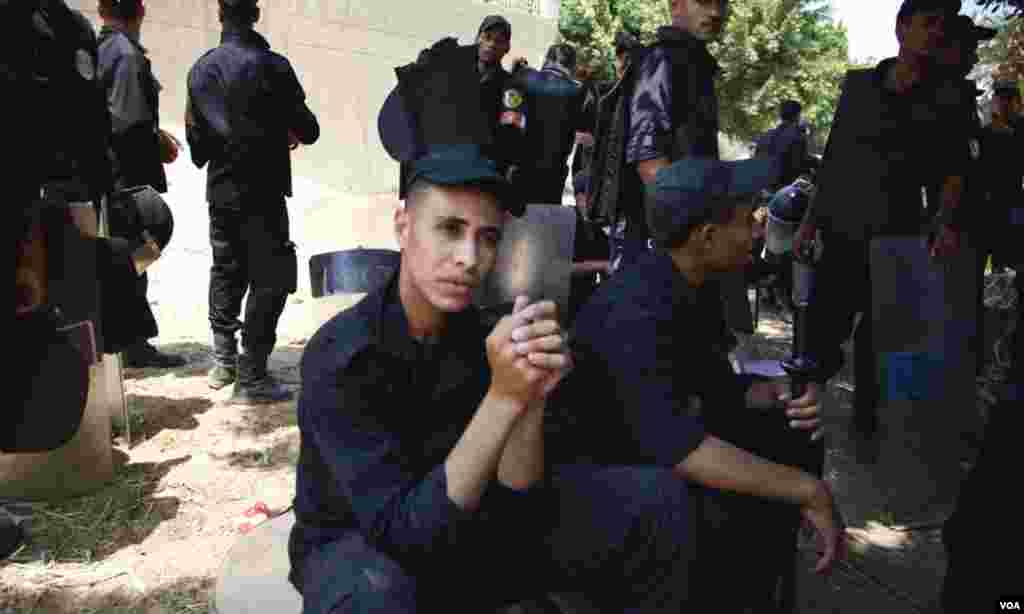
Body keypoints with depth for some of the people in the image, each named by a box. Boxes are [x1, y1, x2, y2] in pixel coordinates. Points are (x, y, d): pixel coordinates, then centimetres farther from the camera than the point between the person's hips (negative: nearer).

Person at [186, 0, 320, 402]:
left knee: (226, 272, 17)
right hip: (263, 191, -6)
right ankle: (251, 377, 0)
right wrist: (289, 133, 14)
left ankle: (223, 362, 24)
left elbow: (195, 134, 11)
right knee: (269, 281, 0)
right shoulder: (271, 65, -10)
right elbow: (307, 130, -8)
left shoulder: (200, 68, 7)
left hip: (220, 191, 6)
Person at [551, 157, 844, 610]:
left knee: (784, 437, 8)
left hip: (649, 439, 10)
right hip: (593, 463, -9)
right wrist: (808, 492, -33)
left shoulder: (696, 287, -1)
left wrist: (774, 394, -12)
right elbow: (674, 444, -40)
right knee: (727, 505, -28)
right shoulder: (638, 309, -31)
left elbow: (716, 385, 9)